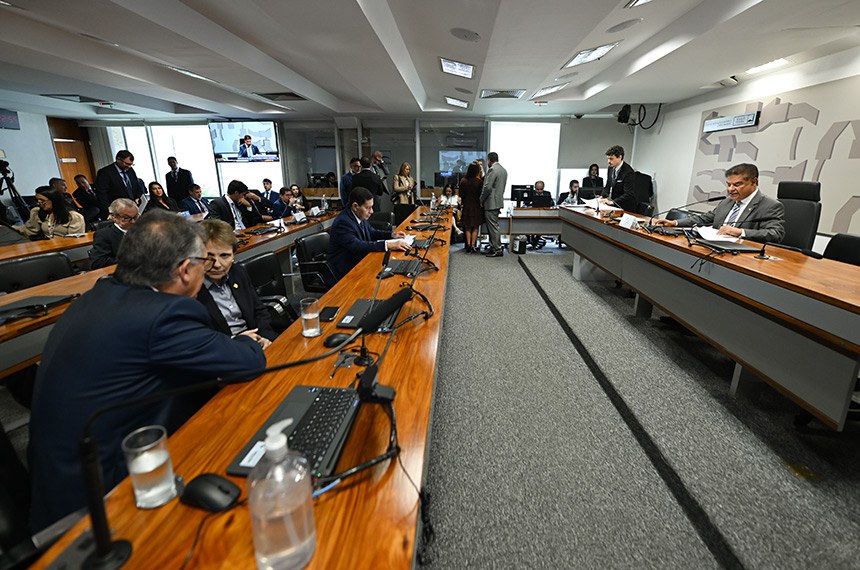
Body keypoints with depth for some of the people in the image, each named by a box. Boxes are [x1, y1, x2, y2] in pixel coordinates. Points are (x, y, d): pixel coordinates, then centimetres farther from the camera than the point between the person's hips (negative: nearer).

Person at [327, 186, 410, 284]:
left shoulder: (360, 216, 2)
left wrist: (391, 235, 2)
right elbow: (357, 246, -33)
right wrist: (388, 245, -38)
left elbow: (371, 232, 18)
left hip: (360, 261, 8)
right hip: (346, 269, -8)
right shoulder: (342, 222, -23)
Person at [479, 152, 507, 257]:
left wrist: (481, 200, -8)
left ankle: (497, 250, -1)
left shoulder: (492, 170, -15)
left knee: (493, 226, -5)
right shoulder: (503, 170, 15)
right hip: (498, 201, 10)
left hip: (491, 203, -10)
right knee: (493, 226, 16)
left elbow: (487, 187, -20)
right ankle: (493, 247, 22)